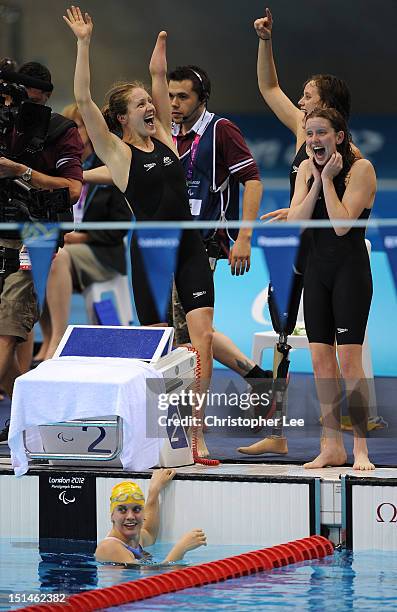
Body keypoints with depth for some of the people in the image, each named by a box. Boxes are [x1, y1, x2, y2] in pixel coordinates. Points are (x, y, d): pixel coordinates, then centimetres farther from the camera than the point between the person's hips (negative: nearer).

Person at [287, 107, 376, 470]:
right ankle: (332, 447, 11)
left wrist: (328, 178, -14)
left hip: (351, 270, -6)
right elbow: (294, 223, -2)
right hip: (317, 269, 6)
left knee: (349, 360, -12)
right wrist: (317, 182, -8)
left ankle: (361, 450, -9)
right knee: (320, 359, 5)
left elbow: (342, 225, -19)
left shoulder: (360, 169, -9)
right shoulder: (306, 170, 9)